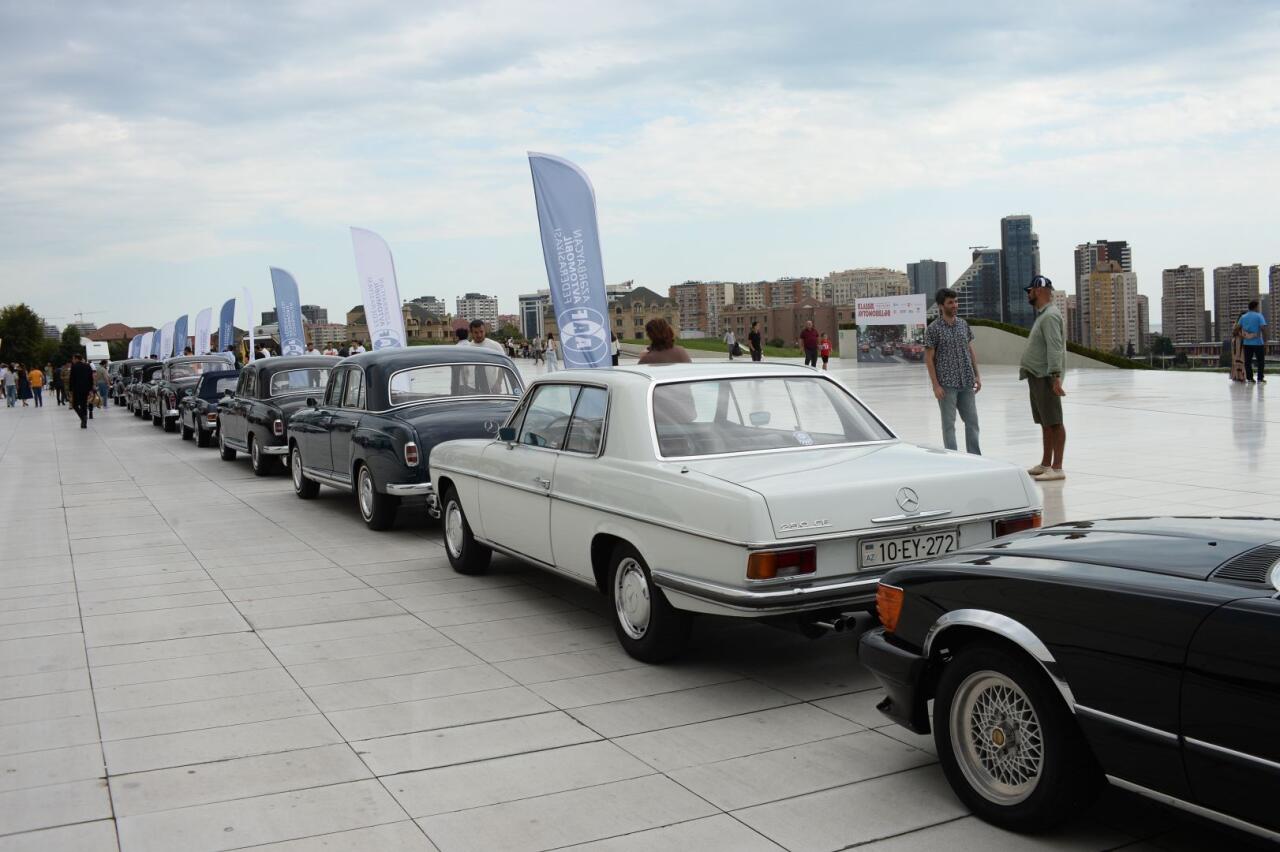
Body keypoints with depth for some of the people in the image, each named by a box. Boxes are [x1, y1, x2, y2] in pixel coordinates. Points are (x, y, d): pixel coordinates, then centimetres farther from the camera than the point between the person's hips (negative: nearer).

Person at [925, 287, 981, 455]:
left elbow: (970, 350, 15)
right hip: (946, 384, -5)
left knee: (972, 421, 9)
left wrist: (977, 375, 8)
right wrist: (935, 385, -12)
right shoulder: (933, 328, -6)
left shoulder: (963, 324, 9)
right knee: (949, 423, 2)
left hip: (967, 383, 5)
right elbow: (929, 358, -7)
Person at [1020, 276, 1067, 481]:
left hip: (1046, 377, -10)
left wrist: (1056, 376, -28)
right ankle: (1045, 464, 21)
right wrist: (1026, 368, 22)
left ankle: (1057, 468, -8)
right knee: (1045, 423, 14)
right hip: (1037, 376, 10)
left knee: (1054, 422, -8)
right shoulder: (1043, 314, 19)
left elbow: (1054, 348, -22)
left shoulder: (1050, 316, -13)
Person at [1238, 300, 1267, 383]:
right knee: (1260, 361, 6)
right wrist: (1265, 341, -12)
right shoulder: (1259, 316, -7)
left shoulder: (1243, 317, 7)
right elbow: (1263, 329, -14)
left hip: (1247, 343, 4)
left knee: (1248, 361, 8)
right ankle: (1260, 379, 4)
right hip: (1258, 343, -4)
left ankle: (1249, 378, 8)